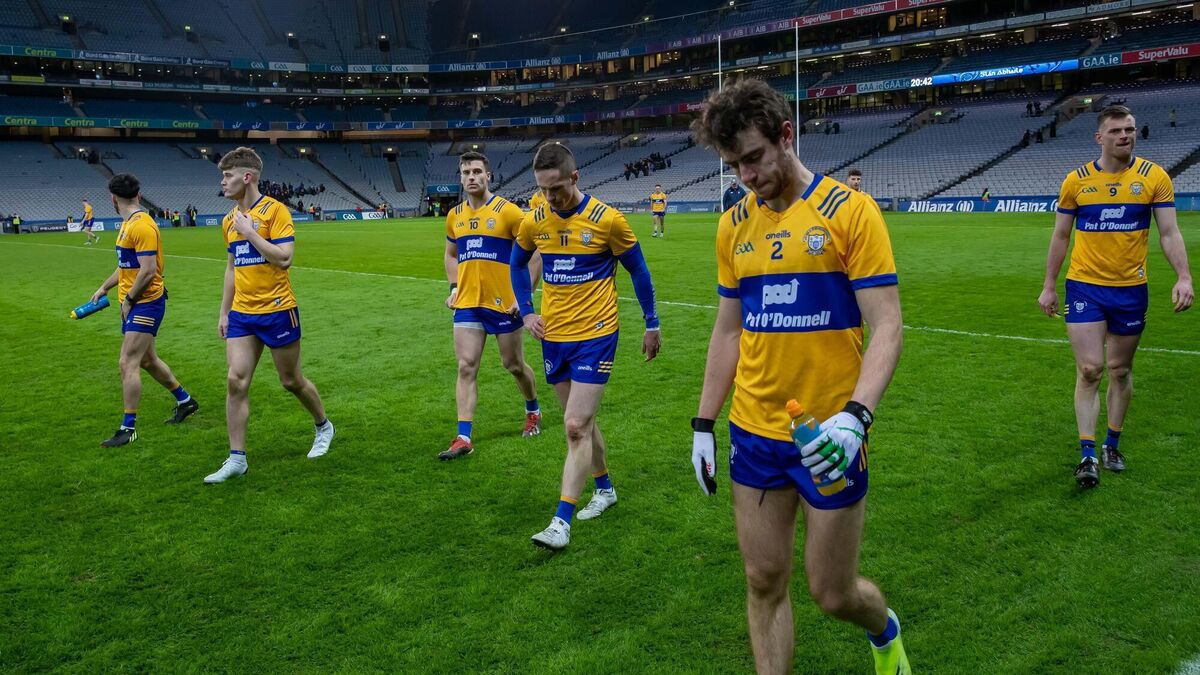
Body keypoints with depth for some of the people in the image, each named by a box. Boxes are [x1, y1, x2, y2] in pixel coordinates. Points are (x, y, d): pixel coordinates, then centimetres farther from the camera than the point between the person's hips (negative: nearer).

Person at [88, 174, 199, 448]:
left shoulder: (142, 225, -18)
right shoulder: (128, 224, 12)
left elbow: (148, 271, -23)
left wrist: (128, 299, -15)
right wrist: (104, 287, 23)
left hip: (145, 304, -10)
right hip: (134, 304, 10)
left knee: (128, 364, -10)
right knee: (148, 360, 20)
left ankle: (128, 428, -5)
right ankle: (185, 401, 37)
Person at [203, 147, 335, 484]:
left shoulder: (274, 210, -10)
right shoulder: (229, 220, 11)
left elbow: (284, 257, -20)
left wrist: (249, 232, -18)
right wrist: (224, 312, 18)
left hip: (277, 310, -6)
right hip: (241, 314, 6)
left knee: (291, 380, 8)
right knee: (236, 381, -4)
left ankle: (323, 426, 35)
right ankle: (236, 459, 3)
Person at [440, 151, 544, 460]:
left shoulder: (508, 211, -9)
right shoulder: (455, 216, 7)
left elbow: (536, 254, -7)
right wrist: (453, 287, 10)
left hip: (503, 303, -4)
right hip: (467, 304, 4)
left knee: (514, 365, 10)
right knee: (466, 367, -4)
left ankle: (533, 412, 37)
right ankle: (463, 438, -2)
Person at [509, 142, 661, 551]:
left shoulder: (607, 219, -11)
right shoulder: (533, 223, 0)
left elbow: (638, 271, 0)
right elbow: (517, 264, 19)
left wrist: (651, 325, 5)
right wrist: (526, 312, 7)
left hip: (595, 336, -5)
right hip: (553, 337, 5)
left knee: (576, 426, -12)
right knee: (581, 422, 16)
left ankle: (561, 521, -8)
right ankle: (605, 488, 38)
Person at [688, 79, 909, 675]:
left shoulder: (849, 210, -9)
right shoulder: (734, 225, 6)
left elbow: (886, 327, -13)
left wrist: (856, 415, -27)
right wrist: (704, 425, 11)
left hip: (827, 438, -4)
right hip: (753, 435, 4)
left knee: (833, 594, 9)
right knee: (764, 583, 10)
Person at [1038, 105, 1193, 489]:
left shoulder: (1154, 177, -1)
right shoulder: (1076, 181, -1)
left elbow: (1169, 233, -2)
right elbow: (1060, 236, 6)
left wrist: (1183, 277, -16)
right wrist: (1049, 286, 5)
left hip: (1130, 288, 1)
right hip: (1085, 287, -1)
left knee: (1120, 370, 11)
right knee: (1089, 370, -7)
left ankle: (1112, 444, 28)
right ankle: (1087, 455, -1)